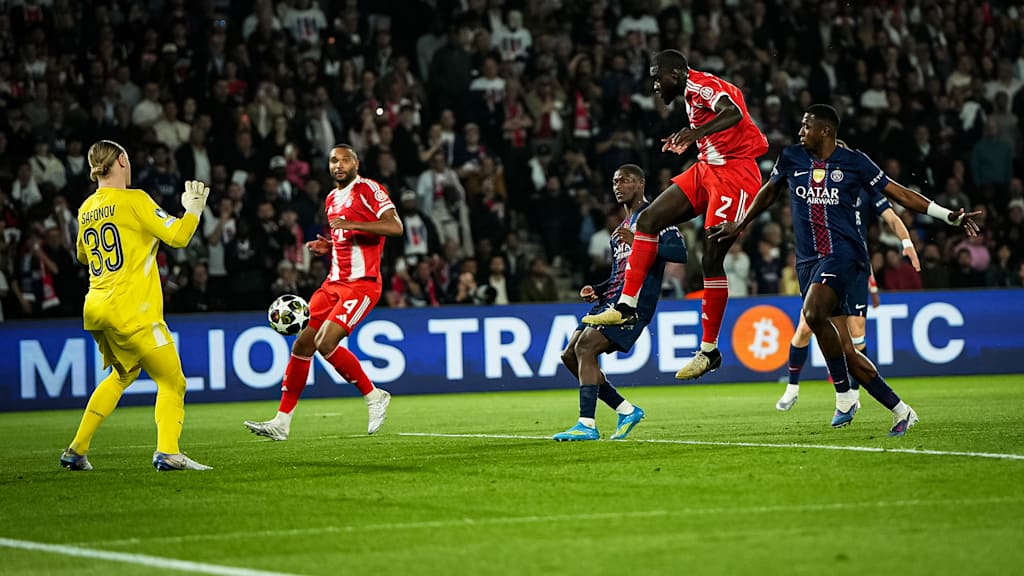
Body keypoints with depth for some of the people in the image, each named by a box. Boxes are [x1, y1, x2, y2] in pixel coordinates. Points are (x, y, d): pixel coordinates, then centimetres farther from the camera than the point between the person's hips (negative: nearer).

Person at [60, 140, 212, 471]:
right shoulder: (134, 200, -9)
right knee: (172, 382, -2)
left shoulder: (87, 209, 12)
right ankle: (168, 452, -21)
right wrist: (195, 207, 4)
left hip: (95, 310, 8)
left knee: (124, 373, 27)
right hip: (131, 310, -8)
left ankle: (77, 450, 25)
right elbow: (178, 236, -12)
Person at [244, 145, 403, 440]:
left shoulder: (368, 189, -7)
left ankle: (373, 396, 0)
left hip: (361, 283, -8)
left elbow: (395, 227, -19)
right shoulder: (332, 198, 18)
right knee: (302, 343, 1)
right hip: (335, 282, 8)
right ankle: (282, 421, 6)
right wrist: (327, 246, 11)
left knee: (325, 343, -20)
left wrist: (352, 224, -24)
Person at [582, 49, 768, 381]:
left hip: (734, 173, -10)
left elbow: (733, 113, -35)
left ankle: (710, 351, -1)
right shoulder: (692, 94, 15)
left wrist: (696, 132, -50)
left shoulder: (703, 85, -13)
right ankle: (626, 306, 2)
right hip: (708, 169, 10)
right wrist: (687, 140, 32)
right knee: (649, 219, 0)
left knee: (712, 260, -9)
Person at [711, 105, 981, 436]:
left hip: (844, 251, -5)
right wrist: (739, 226, 35)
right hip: (809, 260, 5)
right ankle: (900, 411, 10)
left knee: (813, 313, -32)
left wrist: (948, 216, 3)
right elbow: (769, 194, 28)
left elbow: (897, 194, 6)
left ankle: (844, 396, -17)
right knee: (846, 354, -2)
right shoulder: (791, 159, 11)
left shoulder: (854, 162, 1)